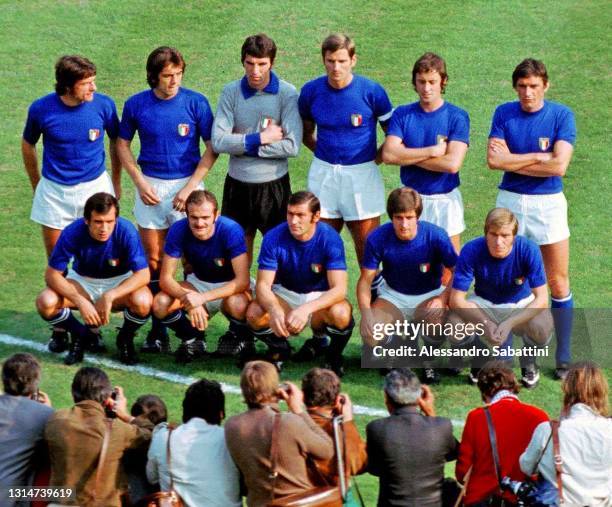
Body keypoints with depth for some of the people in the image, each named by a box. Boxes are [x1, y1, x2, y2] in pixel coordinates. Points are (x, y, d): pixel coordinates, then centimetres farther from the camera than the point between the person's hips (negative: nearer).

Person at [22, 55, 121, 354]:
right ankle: (59, 329, 17)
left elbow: (116, 142, 7)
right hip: (54, 192, 0)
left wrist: (116, 183, 15)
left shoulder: (103, 105, -12)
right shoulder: (41, 110, -12)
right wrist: (37, 187, 15)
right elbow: (28, 146, 7)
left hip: (95, 187, 0)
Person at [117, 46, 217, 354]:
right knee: (153, 259, 5)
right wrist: (140, 183, -2)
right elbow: (122, 144, 10)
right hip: (150, 187, 2)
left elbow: (212, 147, -3)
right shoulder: (136, 105, -1)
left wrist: (191, 187, -10)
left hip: (187, 184, -2)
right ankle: (158, 331, 11)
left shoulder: (195, 103, -6)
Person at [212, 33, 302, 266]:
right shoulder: (231, 92, -3)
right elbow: (218, 141, -11)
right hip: (238, 183, 2)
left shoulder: (287, 94, -8)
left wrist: (245, 145, -14)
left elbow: (292, 146, -16)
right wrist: (261, 138, -16)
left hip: (274, 183, -2)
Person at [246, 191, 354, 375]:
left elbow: (339, 289, -28)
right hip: (285, 294, 2)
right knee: (254, 313, -29)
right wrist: (274, 311, -43)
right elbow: (263, 284, -19)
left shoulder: (330, 239, -22)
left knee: (341, 314, -36)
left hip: (320, 296, -2)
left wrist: (306, 309, -45)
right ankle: (279, 349, 5)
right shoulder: (274, 238, -18)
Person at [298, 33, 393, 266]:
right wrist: (323, 151, 3)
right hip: (323, 174, 3)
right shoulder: (311, 91, -1)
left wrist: (377, 157, -3)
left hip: (362, 173, -3)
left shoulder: (371, 91, -9)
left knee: (367, 244, 1)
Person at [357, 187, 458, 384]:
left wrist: (443, 298, -29)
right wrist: (366, 312, -28)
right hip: (392, 296, 1)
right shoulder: (378, 238, -16)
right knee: (370, 333, -28)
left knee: (436, 315, -38)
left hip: (428, 296, -1)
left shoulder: (435, 235, -20)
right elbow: (366, 279, -11)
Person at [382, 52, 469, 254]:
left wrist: (408, 156, -10)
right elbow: (388, 154, -12)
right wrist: (432, 151, -15)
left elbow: (452, 163, -17)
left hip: (445, 199, -2)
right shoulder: (402, 115, 2)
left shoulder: (457, 117, -5)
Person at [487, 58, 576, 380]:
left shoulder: (561, 115, -4)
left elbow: (559, 165, -15)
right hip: (509, 201, 2)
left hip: (548, 202, -2)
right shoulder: (504, 113, 2)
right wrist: (538, 157, -12)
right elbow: (494, 160, -10)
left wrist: (514, 160, -9)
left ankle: (563, 359, 10)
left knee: (558, 285, 1)